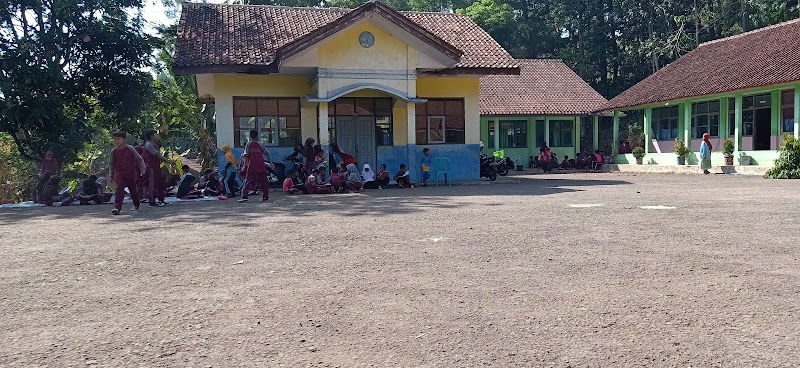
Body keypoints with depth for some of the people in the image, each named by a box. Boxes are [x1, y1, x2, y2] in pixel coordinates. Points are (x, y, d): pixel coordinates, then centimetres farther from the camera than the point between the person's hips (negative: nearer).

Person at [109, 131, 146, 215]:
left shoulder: (130, 149, -6)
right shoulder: (113, 151, 1)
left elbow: (139, 159, 0)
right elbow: (111, 164, 14)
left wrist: (142, 169, -7)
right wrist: (111, 175, 13)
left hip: (131, 173, -1)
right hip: (119, 174, 1)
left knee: (133, 190, 13)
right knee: (118, 189, -16)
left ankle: (136, 205, 34)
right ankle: (117, 208, -21)